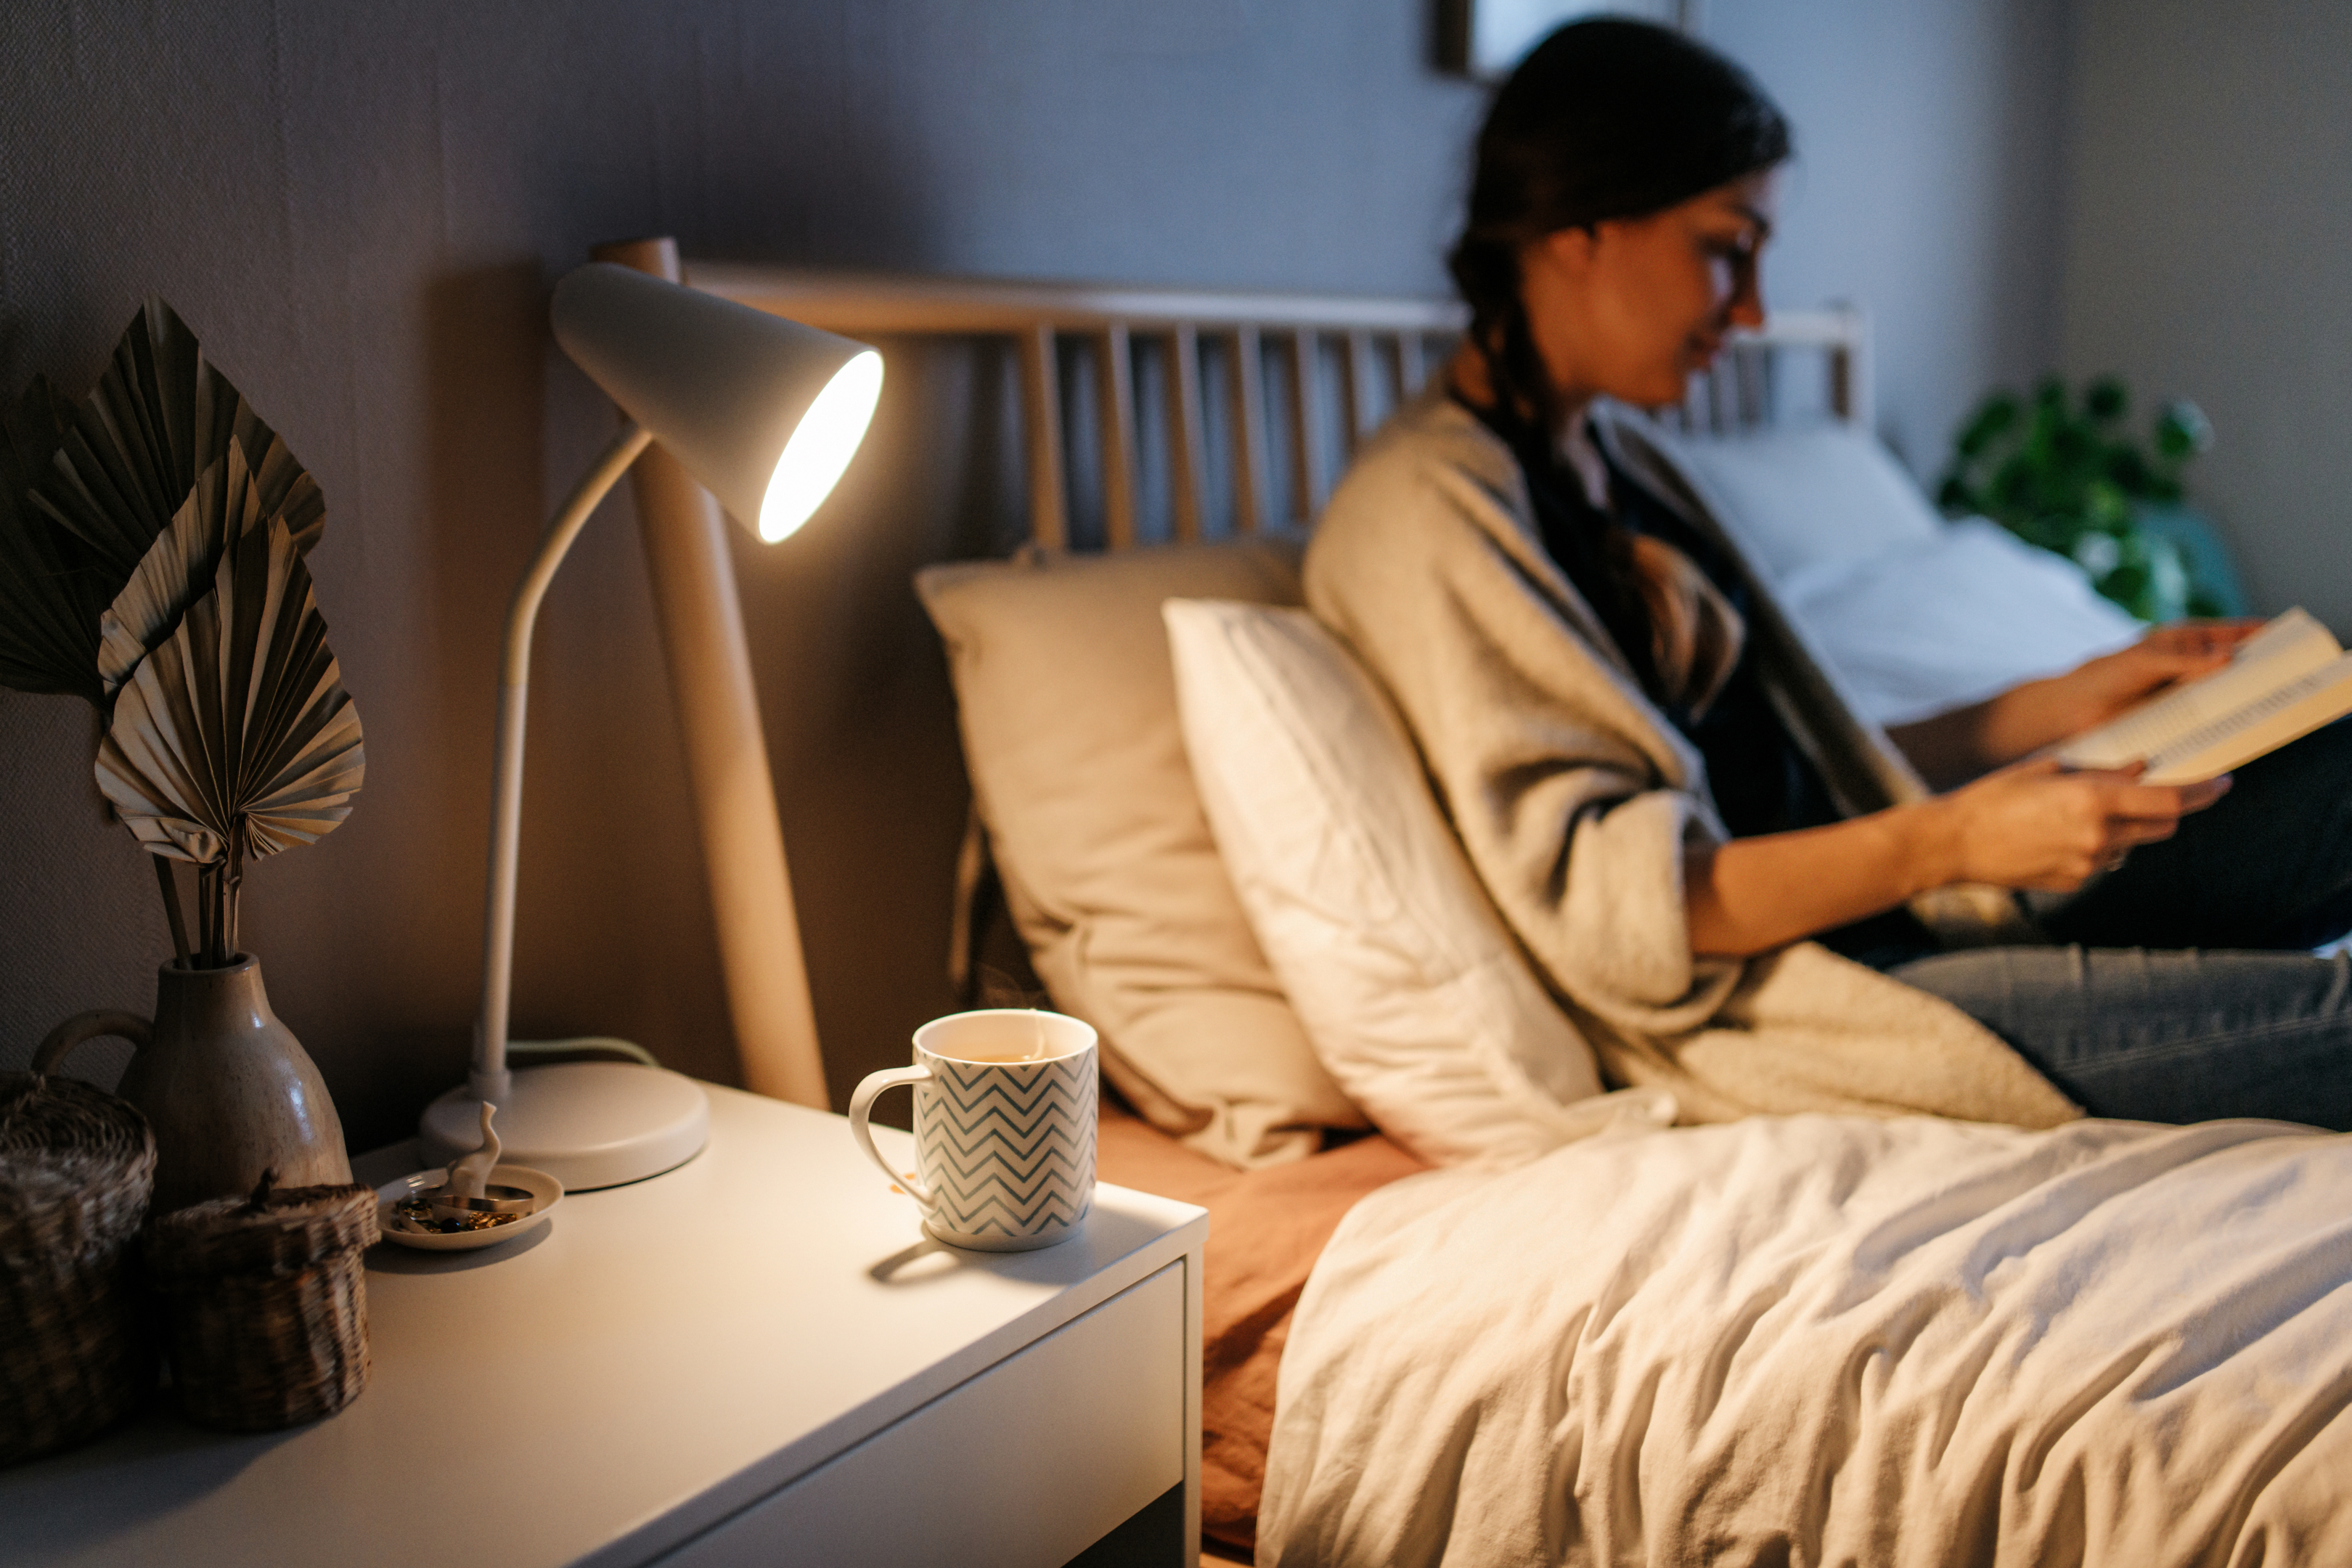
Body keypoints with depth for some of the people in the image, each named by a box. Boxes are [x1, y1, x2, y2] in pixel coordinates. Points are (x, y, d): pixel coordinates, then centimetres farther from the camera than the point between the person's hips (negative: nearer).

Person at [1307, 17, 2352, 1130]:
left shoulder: (1610, 454, 16)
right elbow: (1596, 895, -20)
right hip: (1744, 1015, -9)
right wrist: (1948, 843, -26)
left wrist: (2071, 704, 13)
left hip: (1845, 914, 9)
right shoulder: (1426, 505, -14)